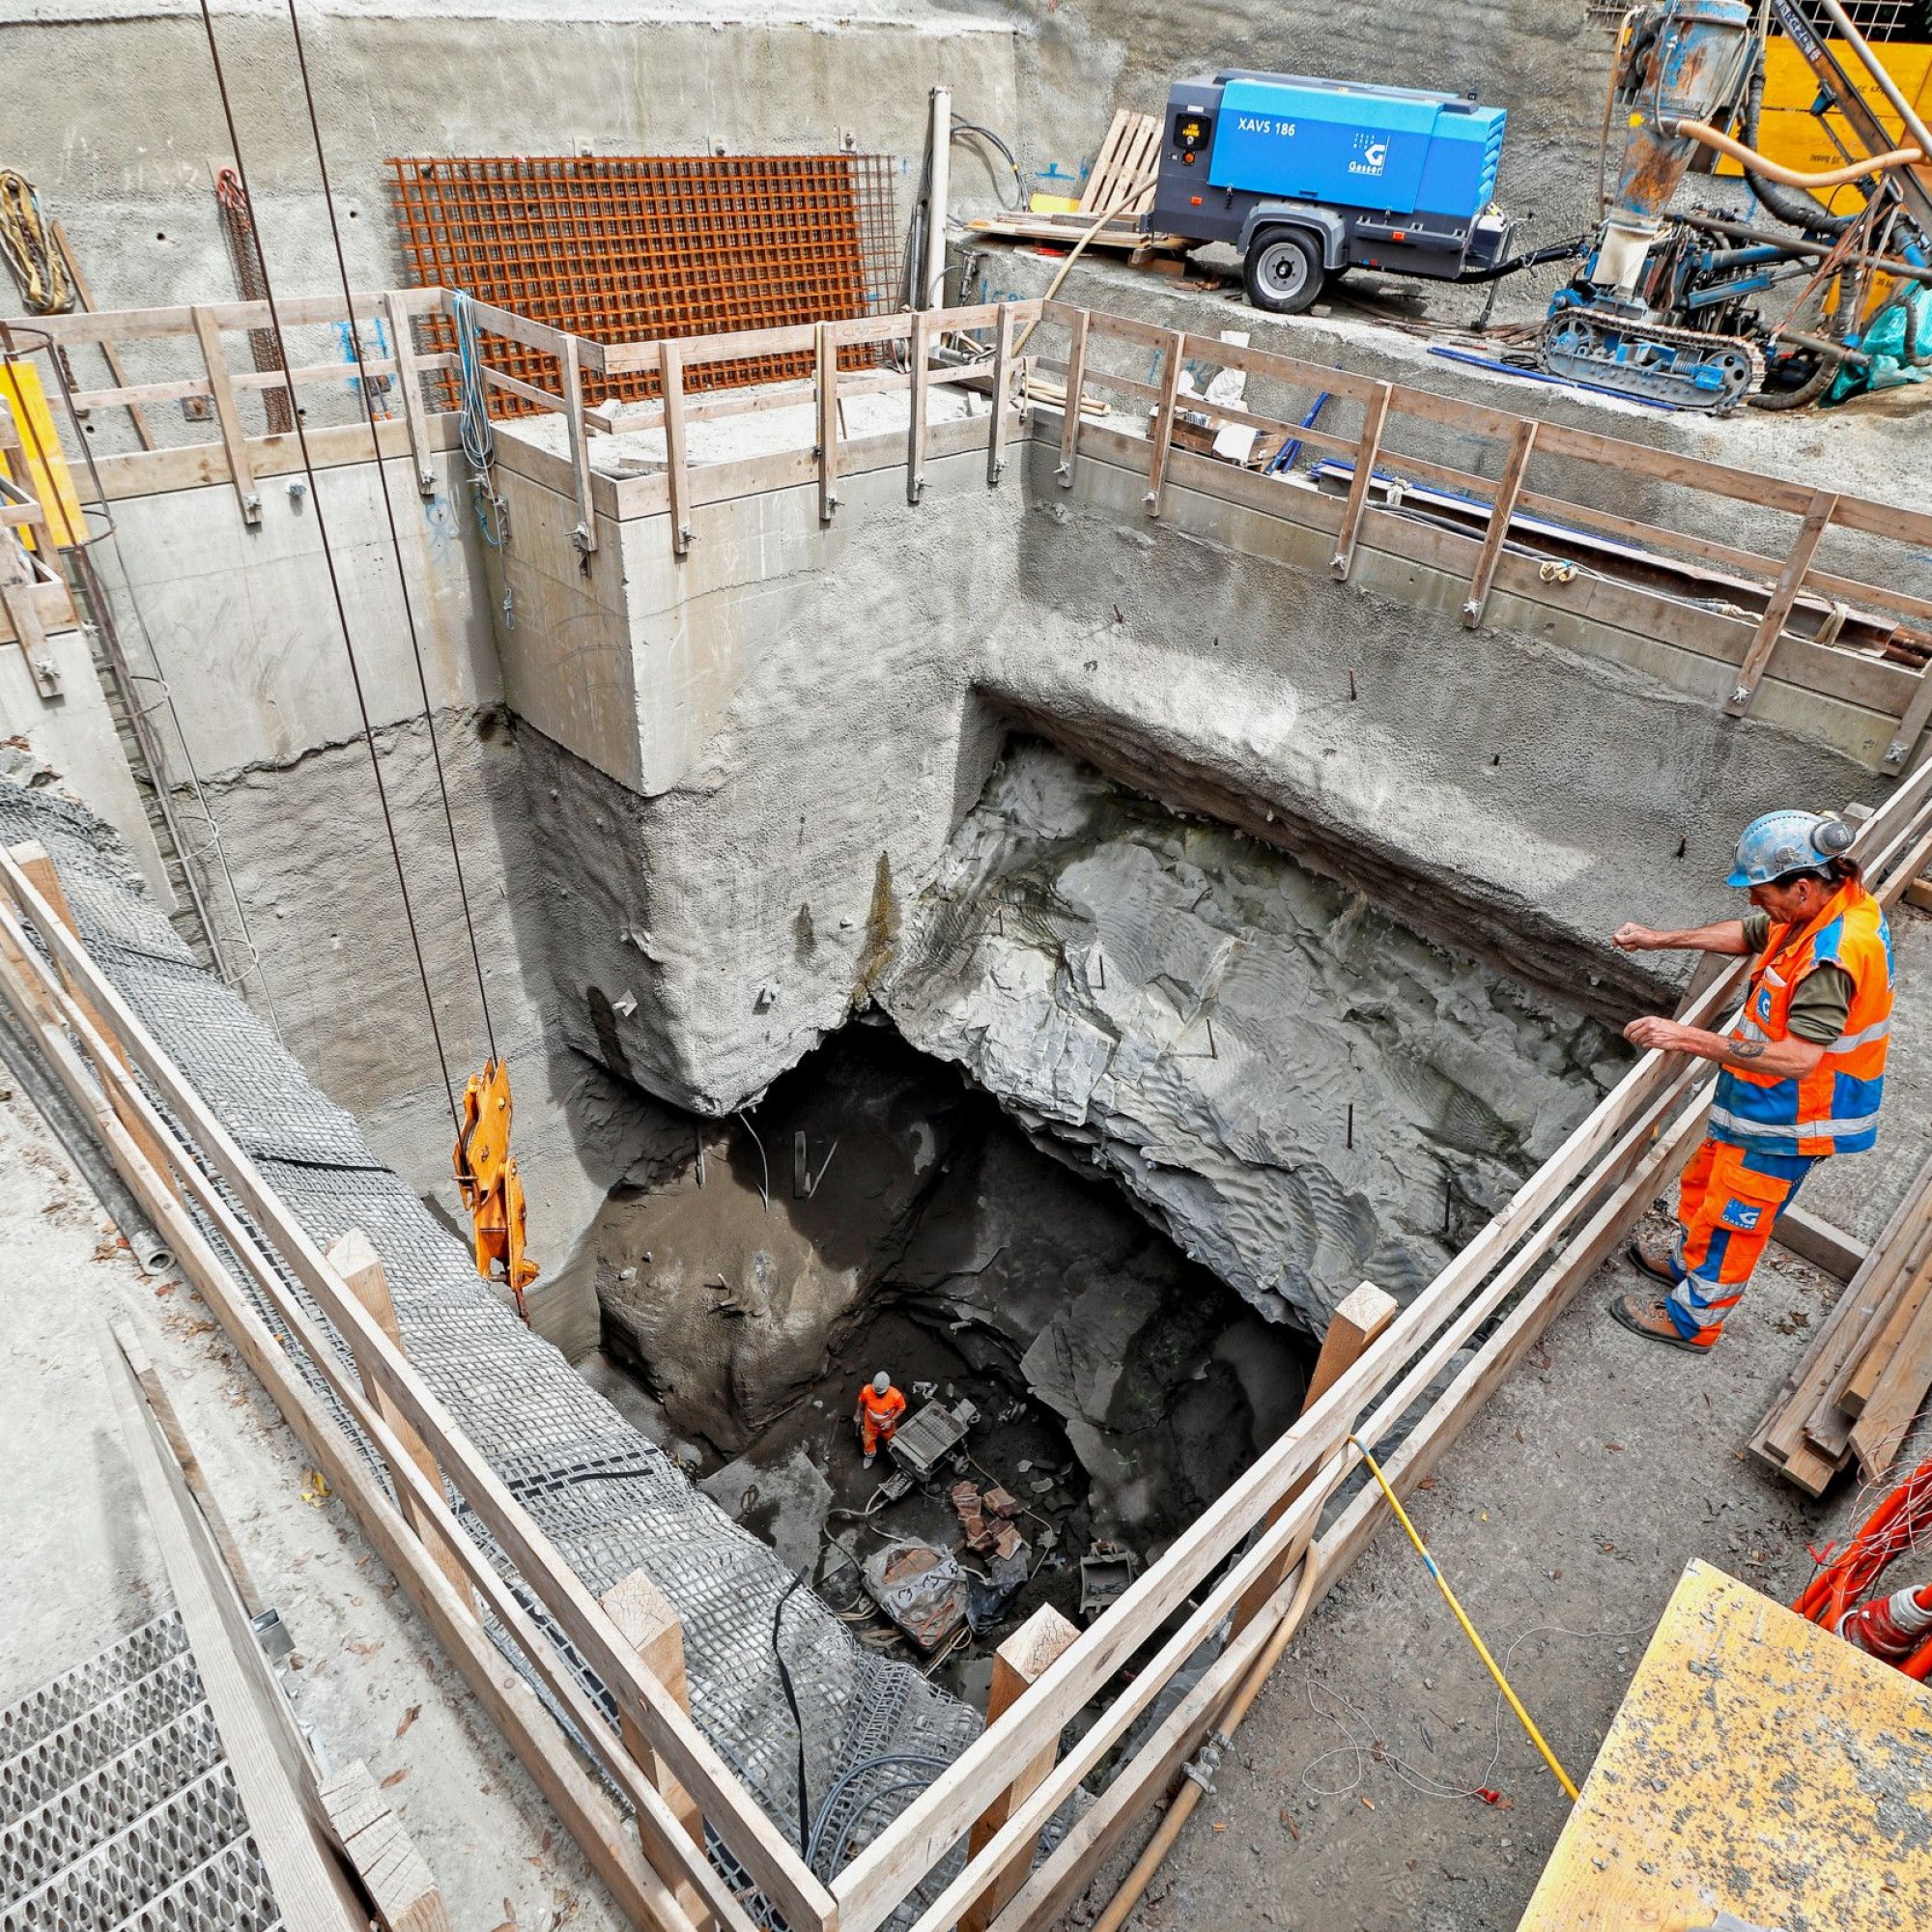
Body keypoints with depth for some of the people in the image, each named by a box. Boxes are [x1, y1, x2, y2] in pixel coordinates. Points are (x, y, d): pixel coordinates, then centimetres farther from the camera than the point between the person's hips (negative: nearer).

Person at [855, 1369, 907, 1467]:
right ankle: (870, 1455, 59)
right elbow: (861, 1402, -10)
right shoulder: (867, 1390, -34)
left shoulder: (896, 1395, -38)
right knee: (868, 1441, 26)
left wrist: (891, 1421, -22)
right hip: (871, 1423, 1)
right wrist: (858, 1414, 4)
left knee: (891, 1441, 28)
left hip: (887, 1424, -1)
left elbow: (901, 1408, -16)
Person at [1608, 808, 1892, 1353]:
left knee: (1731, 1218, 9)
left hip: (1787, 1121, -9)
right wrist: (1661, 939, 9)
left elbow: (1798, 1059, -38)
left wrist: (1689, 1039, -39)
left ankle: (1691, 1319, 28)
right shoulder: (1834, 900, -5)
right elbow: (1750, 934, 13)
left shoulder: (1832, 957, -35)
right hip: (1765, 1102, 9)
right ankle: (1687, 1261, 51)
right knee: (1704, 1182, 28)